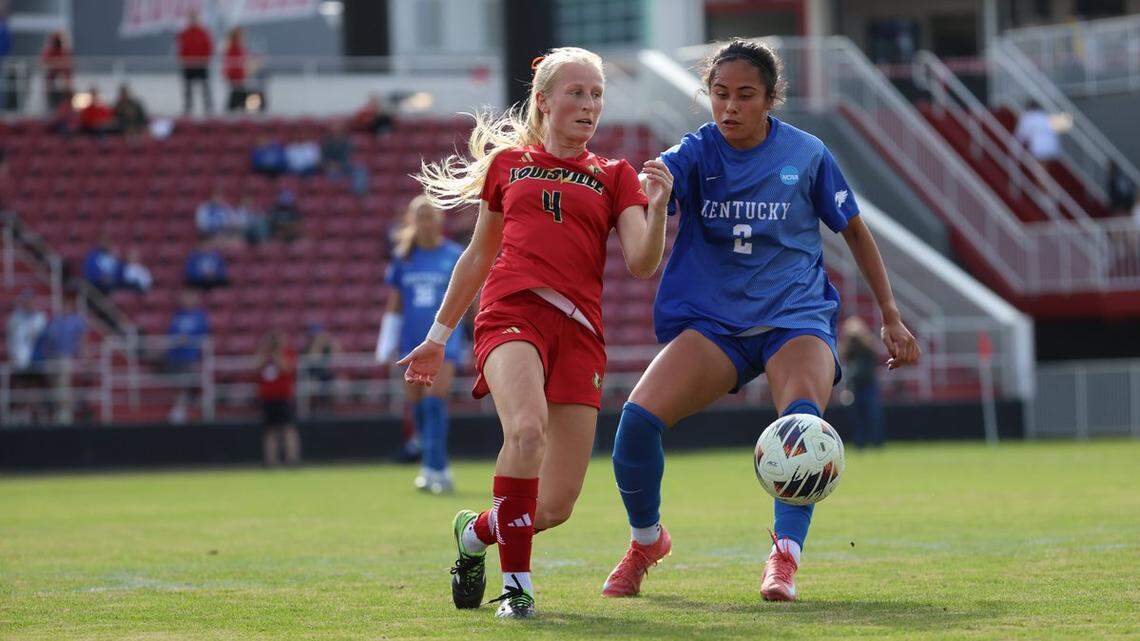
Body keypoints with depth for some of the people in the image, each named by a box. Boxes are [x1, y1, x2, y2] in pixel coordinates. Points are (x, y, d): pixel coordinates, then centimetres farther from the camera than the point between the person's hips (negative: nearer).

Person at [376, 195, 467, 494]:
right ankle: (437, 468, 20)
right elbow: (394, 306, 12)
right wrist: (385, 347, 8)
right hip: (412, 343, 4)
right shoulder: (402, 258, 8)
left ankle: (434, 470, -18)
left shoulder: (455, 256, 0)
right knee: (416, 405, 5)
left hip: (444, 342, -4)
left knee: (435, 402, -17)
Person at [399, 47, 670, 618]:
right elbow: (478, 256, 26)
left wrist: (657, 208, -16)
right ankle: (516, 581, -21)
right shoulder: (507, 162, 18)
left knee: (555, 507, -5)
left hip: (578, 331, 2)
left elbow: (642, 264, 2)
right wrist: (438, 336, 25)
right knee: (527, 429, -35)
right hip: (511, 313, -2)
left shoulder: (615, 178, 17)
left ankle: (475, 532, 28)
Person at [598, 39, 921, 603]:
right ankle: (645, 541, 6)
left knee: (803, 415, -33)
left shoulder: (805, 154, 0)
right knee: (639, 415, -21)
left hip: (796, 317, -1)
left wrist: (890, 316, 15)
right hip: (712, 320, 1)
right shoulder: (695, 153, -1)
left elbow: (854, 230, 14)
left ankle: (784, 557, -24)